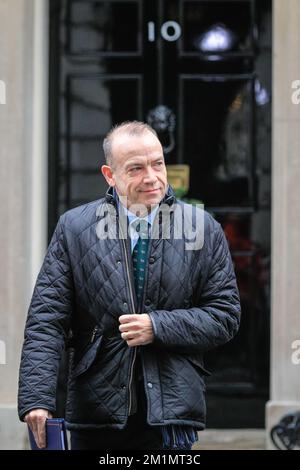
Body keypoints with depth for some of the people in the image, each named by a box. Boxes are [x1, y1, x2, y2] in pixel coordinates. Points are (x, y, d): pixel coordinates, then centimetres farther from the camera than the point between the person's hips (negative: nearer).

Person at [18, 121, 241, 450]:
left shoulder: (203, 228, 4)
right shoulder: (73, 228, 3)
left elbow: (226, 315, 4)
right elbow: (46, 320, -2)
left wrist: (158, 327, -11)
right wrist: (36, 398, -14)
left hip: (171, 412, -1)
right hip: (94, 410, 1)